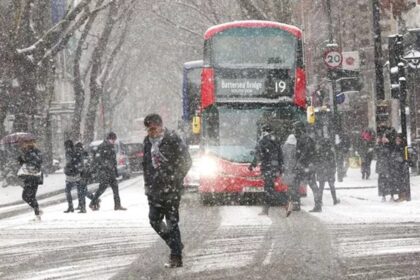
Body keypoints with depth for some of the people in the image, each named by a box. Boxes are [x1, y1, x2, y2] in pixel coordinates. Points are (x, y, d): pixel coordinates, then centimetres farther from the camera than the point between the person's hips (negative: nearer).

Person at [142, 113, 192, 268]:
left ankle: (176, 258, -3)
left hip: (171, 189, -7)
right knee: (154, 220, 6)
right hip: (154, 188, 7)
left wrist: (174, 180, -8)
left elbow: (186, 161, -6)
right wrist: (147, 183, 13)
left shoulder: (172, 139, -10)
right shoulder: (148, 141, 10)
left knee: (172, 223, -6)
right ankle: (176, 245, 24)